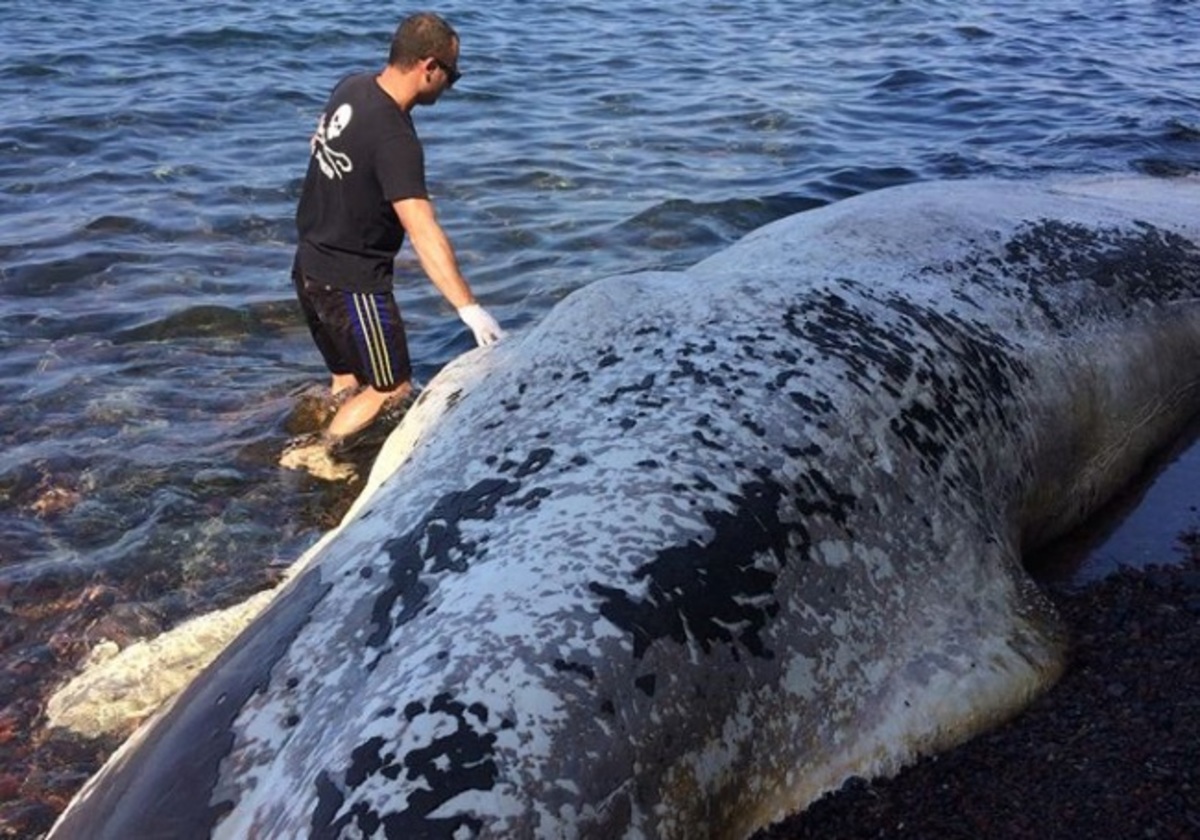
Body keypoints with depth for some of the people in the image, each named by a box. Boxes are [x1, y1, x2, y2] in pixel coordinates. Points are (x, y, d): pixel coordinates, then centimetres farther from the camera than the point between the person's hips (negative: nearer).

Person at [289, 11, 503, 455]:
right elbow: (424, 232, -37)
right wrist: (469, 308, -41)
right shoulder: (394, 139, -29)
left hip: (309, 265, 9)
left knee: (347, 380, 21)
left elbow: (319, 143, 20)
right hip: (352, 282, -9)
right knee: (391, 389, 4)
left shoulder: (352, 87, -1)